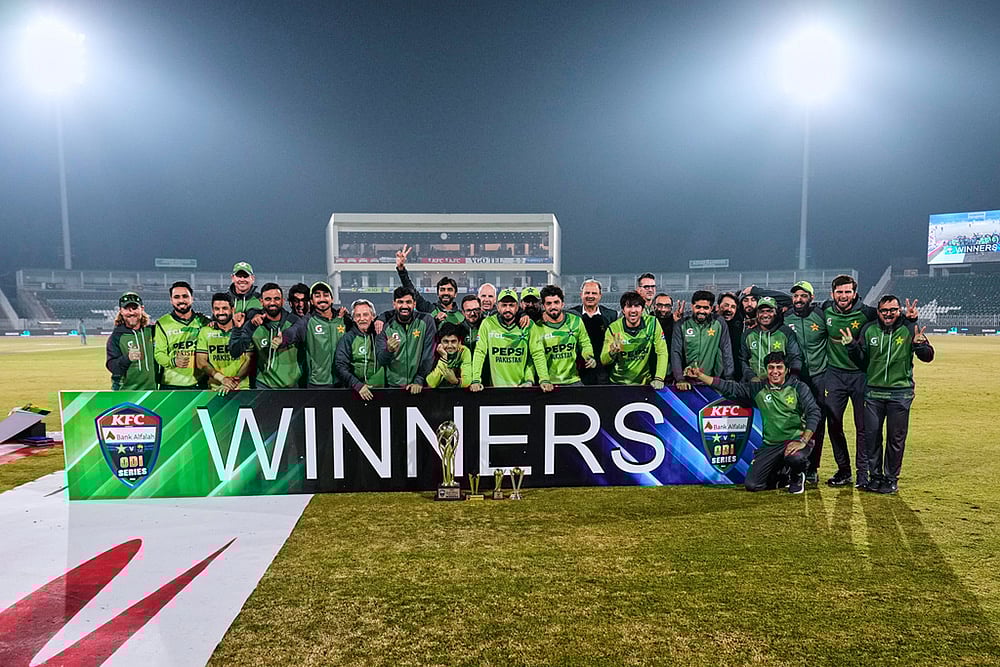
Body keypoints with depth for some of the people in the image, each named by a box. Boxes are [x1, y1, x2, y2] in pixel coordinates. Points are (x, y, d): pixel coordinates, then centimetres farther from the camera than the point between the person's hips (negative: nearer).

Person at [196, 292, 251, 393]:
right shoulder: (205, 331, 12)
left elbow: (250, 360, 3)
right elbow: (200, 362, 6)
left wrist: (236, 380, -12)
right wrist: (222, 378, -8)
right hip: (215, 388, 1)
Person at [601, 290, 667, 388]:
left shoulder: (652, 323, -11)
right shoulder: (614, 328, -10)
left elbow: (662, 352, -9)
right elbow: (604, 361, -9)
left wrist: (659, 379, -19)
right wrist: (612, 353, -31)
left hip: (644, 382, -5)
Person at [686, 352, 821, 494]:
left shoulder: (798, 388, -1)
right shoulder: (758, 389, 6)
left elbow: (814, 412, -9)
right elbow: (729, 388, 4)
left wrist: (803, 441, -21)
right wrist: (700, 375, -3)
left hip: (796, 440, -3)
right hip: (771, 445, 3)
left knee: (795, 457, -39)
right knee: (751, 485, -9)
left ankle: (797, 477, 0)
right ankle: (780, 475, 24)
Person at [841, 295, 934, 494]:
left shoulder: (909, 330, -3)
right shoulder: (868, 330, 3)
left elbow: (928, 357, -5)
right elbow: (862, 361, 7)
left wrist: (920, 345, -25)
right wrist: (851, 345, -10)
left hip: (900, 393, -2)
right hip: (873, 392, 2)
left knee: (896, 438, 6)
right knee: (871, 435, 6)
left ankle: (891, 478, 19)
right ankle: (875, 475, 20)